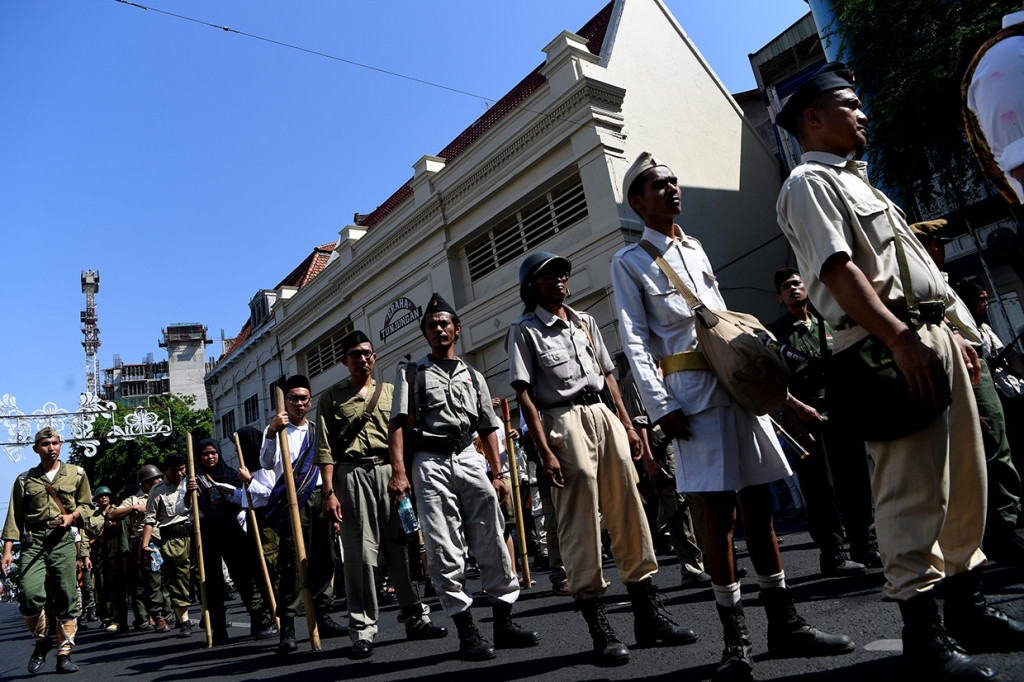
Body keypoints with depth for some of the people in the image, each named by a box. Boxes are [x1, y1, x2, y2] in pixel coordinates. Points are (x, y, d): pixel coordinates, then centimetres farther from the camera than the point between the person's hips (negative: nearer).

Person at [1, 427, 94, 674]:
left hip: (63, 540, 0)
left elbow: (86, 505, 16)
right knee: (31, 594, -15)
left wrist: (70, 517, -4)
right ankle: (41, 640, 13)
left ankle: (64, 654, 8)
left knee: (66, 598, -2)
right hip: (32, 541, 0)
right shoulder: (25, 480, 12)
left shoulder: (77, 474, 12)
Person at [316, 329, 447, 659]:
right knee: (360, 552, -4)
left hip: (390, 471, 2)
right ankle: (362, 630, 5)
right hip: (352, 473, -2)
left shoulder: (390, 391, 16)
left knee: (401, 546, 4)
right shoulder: (331, 397, 8)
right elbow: (325, 449, 2)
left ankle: (416, 618, 15)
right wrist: (329, 491, -8)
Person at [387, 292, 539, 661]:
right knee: (444, 551, -4)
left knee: (492, 542, 1)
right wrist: (399, 472, -13)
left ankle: (504, 624, 12)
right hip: (430, 462, -2)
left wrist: (496, 475, 8)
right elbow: (397, 423, 0)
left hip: (469, 458, 3)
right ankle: (467, 632, 5)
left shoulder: (474, 376, 19)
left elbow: (488, 428, 17)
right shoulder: (411, 373, 11)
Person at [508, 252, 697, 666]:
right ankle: (599, 630, 5)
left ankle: (649, 616, 16)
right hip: (563, 421, -5)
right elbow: (525, 394, -6)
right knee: (580, 525, -3)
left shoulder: (585, 321, 19)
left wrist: (627, 424, 13)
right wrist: (546, 452, -14)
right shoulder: (524, 330, 1)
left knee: (629, 512, 5)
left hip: (603, 415, 6)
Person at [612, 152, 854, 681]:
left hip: (737, 383, 6)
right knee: (719, 511, -4)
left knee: (759, 504, 8)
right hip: (693, 393, -6)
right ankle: (735, 638, 8)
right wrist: (660, 406, -16)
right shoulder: (629, 261, 2)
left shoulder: (695, 249, 21)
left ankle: (784, 623, 19)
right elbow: (634, 339, -6)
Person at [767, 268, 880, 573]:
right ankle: (832, 554, 4)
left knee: (857, 481, 6)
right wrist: (798, 406, -16)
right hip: (805, 415, -4)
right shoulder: (775, 331, 4)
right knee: (820, 489, -3)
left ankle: (865, 546, 18)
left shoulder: (827, 326, 19)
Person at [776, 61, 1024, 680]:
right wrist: (901, 338, -25)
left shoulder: (856, 180, 27)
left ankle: (968, 606, 27)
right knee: (913, 489, -8)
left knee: (966, 479, 13)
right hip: (888, 347, -10)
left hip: (933, 333, 10)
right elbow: (838, 269, -18)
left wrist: (952, 330, 23)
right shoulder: (809, 181, -3)